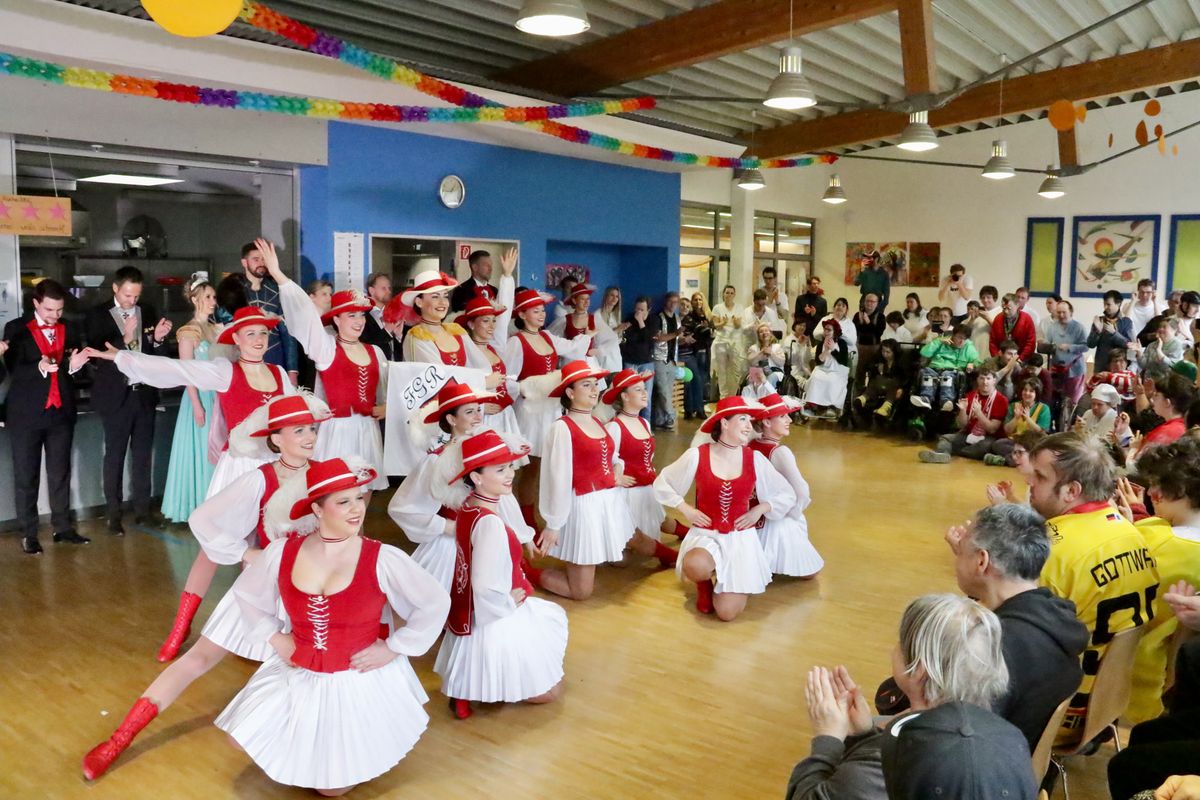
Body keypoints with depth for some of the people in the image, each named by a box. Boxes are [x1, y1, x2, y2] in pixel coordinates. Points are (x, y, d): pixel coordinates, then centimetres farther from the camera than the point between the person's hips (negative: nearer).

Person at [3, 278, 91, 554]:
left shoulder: (70, 329, 5)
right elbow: (14, 371, -14)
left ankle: (62, 527, 22)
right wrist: (40, 367, -32)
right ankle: (28, 533, 16)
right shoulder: (16, 328, -5)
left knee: (61, 472, 11)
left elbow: (76, 368, 4)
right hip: (26, 413, -3)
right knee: (26, 475, 7)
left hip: (61, 411, 3)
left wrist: (74, 365, -18)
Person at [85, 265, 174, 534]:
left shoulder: (148, 313, 5)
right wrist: (124, 338, -25)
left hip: (144, 393, 3)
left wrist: (158, 338, -14)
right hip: (116, 395, -3)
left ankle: (142, 507, 19)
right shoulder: (98, 315, -4)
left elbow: (158, 355, 7)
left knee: (143, 453, 10)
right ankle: (113, 514, 13)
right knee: (115, 455, 5)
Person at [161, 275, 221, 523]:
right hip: (199, 396, -5)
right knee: (200, 451, 0)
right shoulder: (188, 333, -6)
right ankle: (196, 508, 10)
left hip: (219, 397, 6)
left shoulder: (217, 330, 11)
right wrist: (197, 405, -15)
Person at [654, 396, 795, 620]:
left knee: (727, 613, -12)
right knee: (695, 566, -38)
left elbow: (787, 495, 8)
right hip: (706, 534, -1)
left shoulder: (755, 459, -4)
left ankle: (730, 583, 25)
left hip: (741, 537, 1)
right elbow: (662, 484, 4)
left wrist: (759, 510, -5)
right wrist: (686, 510, -6)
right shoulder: (696, 455, -9)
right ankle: (704, 585, 2)